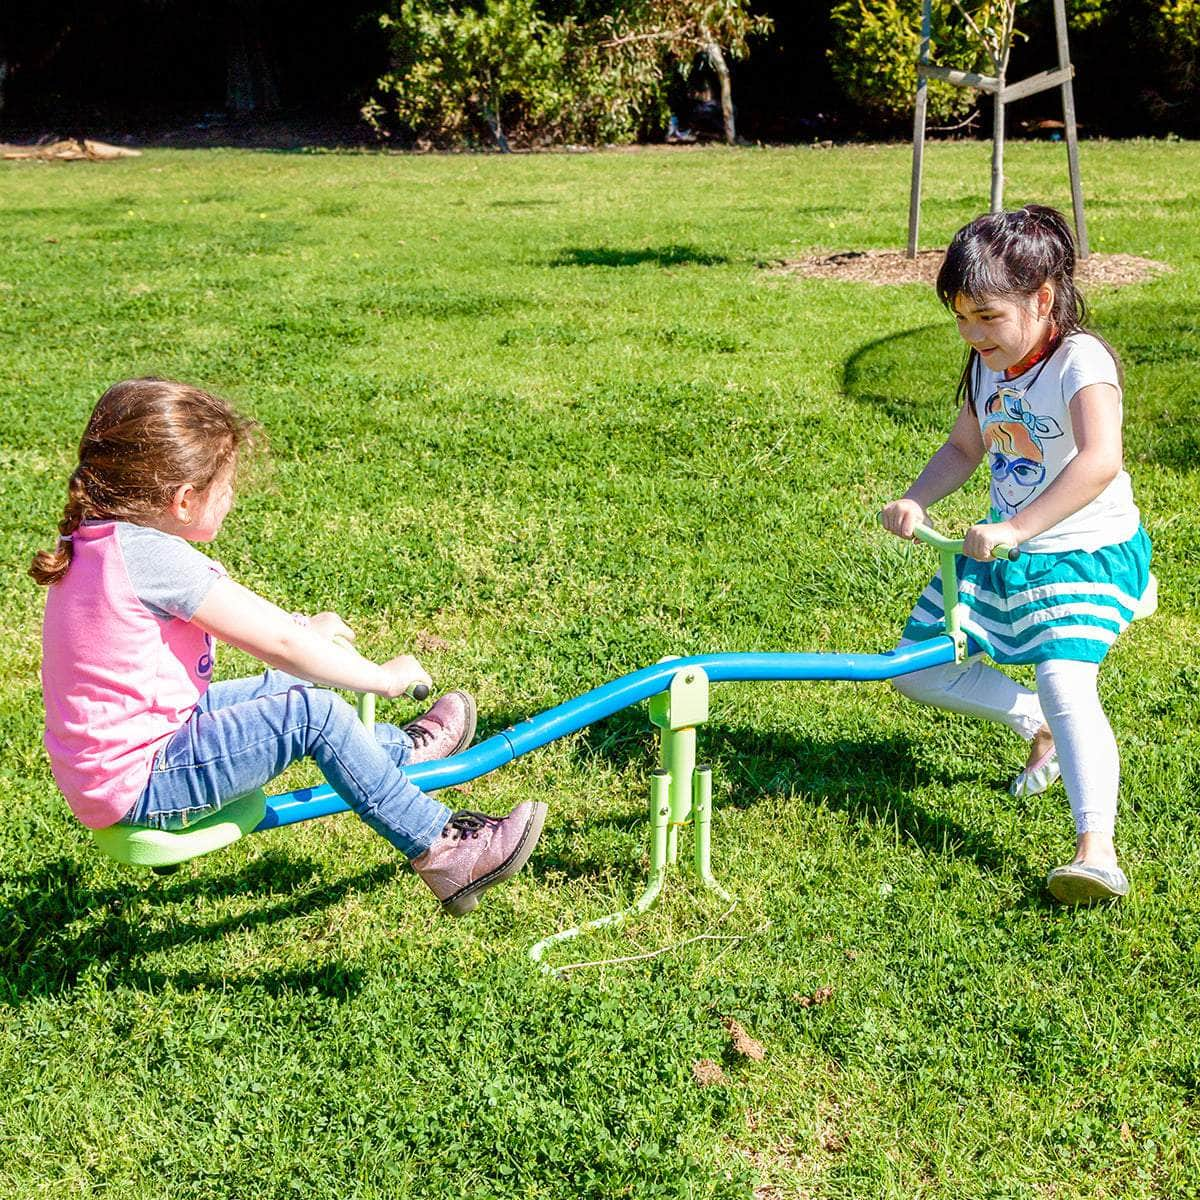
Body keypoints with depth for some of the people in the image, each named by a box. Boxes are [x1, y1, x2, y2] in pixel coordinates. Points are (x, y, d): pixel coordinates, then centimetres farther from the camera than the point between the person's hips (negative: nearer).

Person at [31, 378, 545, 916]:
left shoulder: (96, 537, 5)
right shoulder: (152, 555, -25)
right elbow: (277, 643, -21)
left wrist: (304, 627, 25)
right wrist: (383, 676, -10)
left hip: (96, 775, 10)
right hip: (138, 787, -10)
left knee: (282, 686, 18)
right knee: (313, 712, -12)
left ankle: (400, 749, 37)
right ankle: (438, 848, -3)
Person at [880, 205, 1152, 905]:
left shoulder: (1082, 362, -22)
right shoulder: (988, 367, 3)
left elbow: (1100, 461, -38)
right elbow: (964, 449, 14)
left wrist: (1015, 528, -44)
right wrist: (916, 501, -6)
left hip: (1085, 552, -8)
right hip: (1004, 551, 8)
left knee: (1066, 681, -29)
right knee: (919, 670, 8)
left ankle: (1097, 850, -33)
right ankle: (1038, 727, 27)